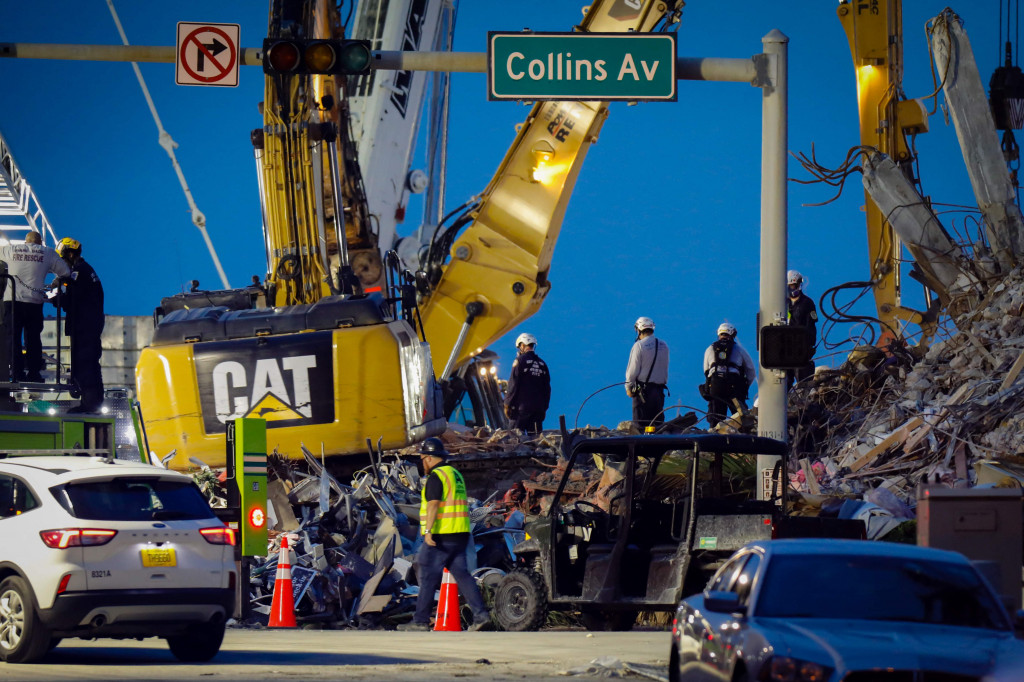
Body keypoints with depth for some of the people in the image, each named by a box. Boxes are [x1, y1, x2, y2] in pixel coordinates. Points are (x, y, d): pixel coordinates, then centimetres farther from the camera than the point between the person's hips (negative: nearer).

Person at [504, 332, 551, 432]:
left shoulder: (520, 360, -5)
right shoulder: (542, 364, 13)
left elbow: (513, 385, -8)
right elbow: (547, 388, 16)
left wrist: (507, 404, -3)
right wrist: (544, 407, 22)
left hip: (522, 406, -6)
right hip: (539, 408, 6)